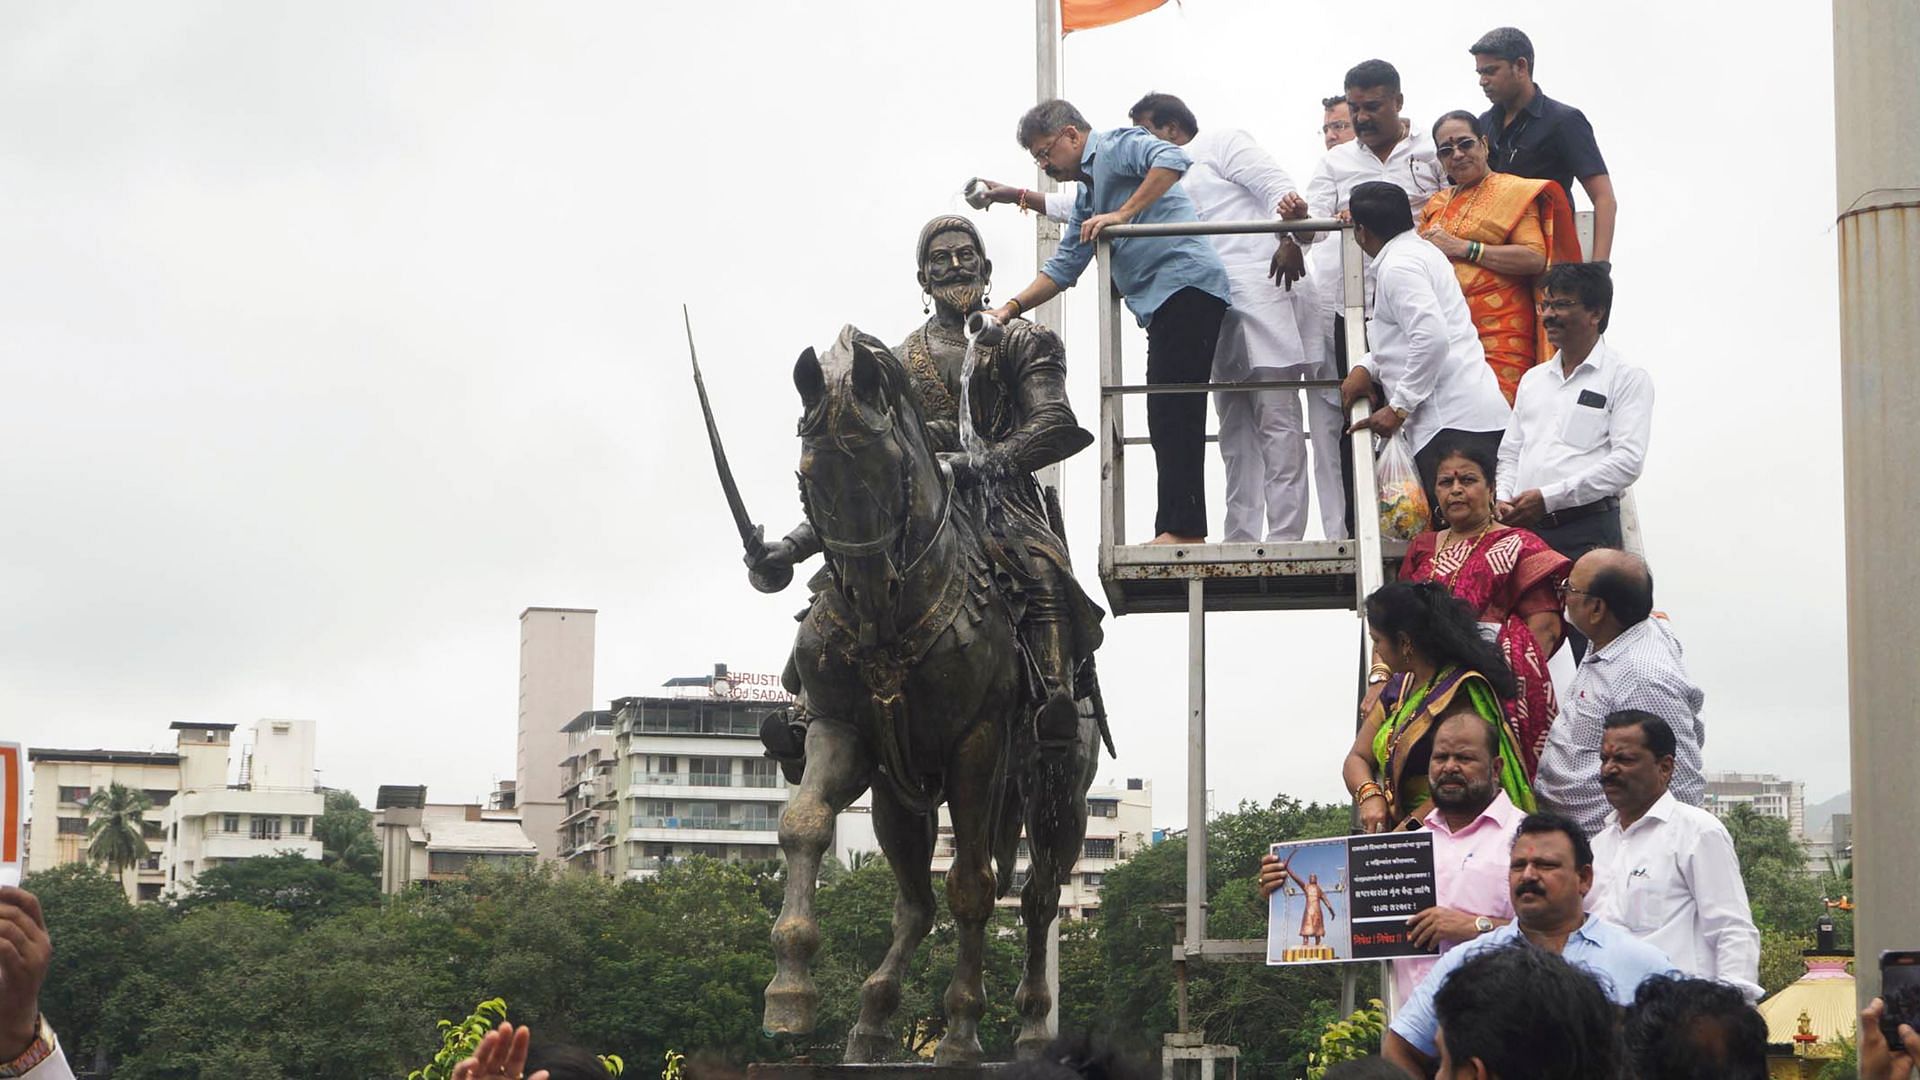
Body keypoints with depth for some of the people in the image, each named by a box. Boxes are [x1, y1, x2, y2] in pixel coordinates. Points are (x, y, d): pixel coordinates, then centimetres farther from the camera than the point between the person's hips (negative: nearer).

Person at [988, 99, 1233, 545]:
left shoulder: (1116, 145, 0)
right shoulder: (1086, 198, 29)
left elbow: (1172, 159, -19)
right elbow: (1063, 268, 30)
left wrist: (1123, 214, -20)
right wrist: (1012, 308, 19)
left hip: (1185, 283, -10)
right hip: (1163, 305, 10)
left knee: (1173, 411, -14)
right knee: (1170, 418, 6)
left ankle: (1182, 529, -18)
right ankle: (1178, 528, 5)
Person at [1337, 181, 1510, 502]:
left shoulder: (1398, 266, -8)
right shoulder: (1421, 251, 24)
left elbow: (1432, 338, -21)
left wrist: (1399, 407, -14)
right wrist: (1365, 367, 15)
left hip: (1453, 424, -10)